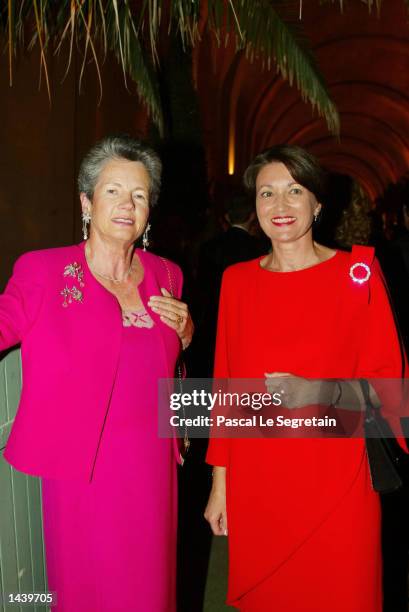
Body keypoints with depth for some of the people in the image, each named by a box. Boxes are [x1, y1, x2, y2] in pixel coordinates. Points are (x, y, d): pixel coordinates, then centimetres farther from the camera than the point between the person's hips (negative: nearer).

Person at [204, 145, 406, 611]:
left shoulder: (356, 274, -5)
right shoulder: (237, 279, 3)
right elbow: (225, 384, 5)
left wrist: (317, 393, -21)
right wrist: (220, 481, 5)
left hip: (334, 479, -2)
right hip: (254, 481, 3)